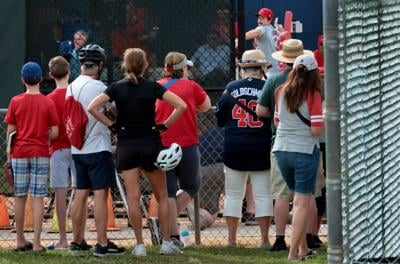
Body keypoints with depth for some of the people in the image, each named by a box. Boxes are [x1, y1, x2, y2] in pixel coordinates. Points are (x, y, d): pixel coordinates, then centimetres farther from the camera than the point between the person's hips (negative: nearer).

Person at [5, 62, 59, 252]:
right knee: (38, 198, -1)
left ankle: (20, 241, 15)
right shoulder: (48, 103, -3)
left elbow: (10, 131, -1)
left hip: (19, 153, 1)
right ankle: (36, 242, -6)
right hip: (40, 153, -1)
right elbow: (54, 133, -4)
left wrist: (8, 154, 10)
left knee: (20, 197, 10)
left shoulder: (16, 101, -2)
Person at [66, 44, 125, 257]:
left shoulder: (72, 87, 9)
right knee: (100, 194, -6)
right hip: (98, 148, -8)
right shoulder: (98, 87, -14)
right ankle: (102, 244, -8)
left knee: (81, 194, 12)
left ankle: (77, 241, 17)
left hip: (77, 149, 8)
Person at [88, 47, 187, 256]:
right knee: (162, 196, 11)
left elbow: (92, 107, -10)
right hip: (150, 145, -1)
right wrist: (165, 125, -2)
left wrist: (111, 124, -1)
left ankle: (140, 245, 0)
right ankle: (166, 242, 10)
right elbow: (181, 106, -13)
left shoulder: (117, 88, -2)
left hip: (126, 147, 1)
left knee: (133, 197, 2)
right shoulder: (152, 87, -5)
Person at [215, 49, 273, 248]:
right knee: (263, 194, 4)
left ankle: (231, 238, 6)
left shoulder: (231, 88, -1)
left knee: (233, 194, 8)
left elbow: (219, 119, 6)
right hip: (261, 149, -1)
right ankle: (264, 238, 2)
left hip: (234, 149, 1)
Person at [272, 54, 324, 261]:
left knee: (299, 198, 20)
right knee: (302, 202, 0)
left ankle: (303, 248, 23)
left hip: (281, 150, 5)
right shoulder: (313, 95, -11)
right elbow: (317, 130, -15)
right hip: (305, 151, -5)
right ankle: (293, 252, -5)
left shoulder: (282, 92, 4)